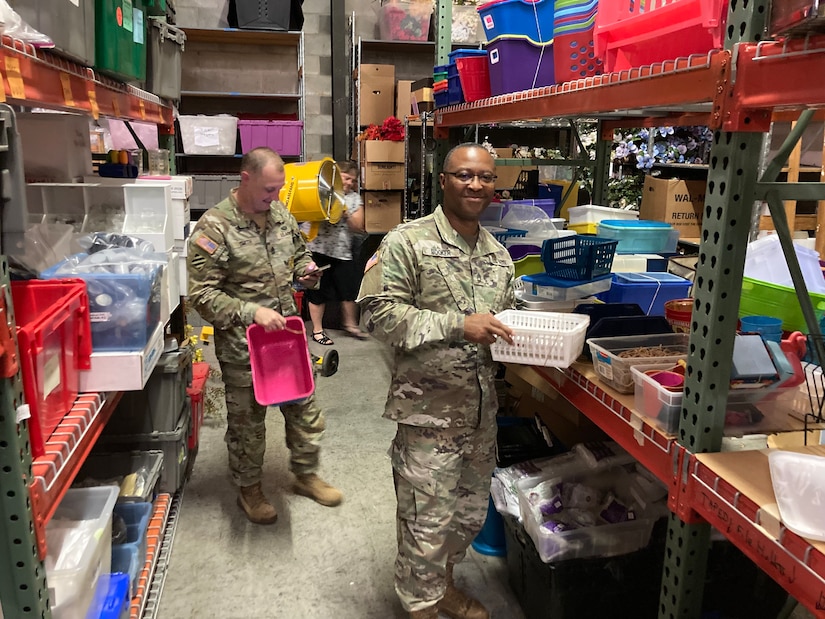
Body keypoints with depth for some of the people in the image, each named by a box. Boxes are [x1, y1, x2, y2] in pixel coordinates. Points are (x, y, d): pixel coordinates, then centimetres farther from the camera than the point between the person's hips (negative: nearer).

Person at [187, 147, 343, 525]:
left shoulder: (281, 214, 3)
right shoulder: (214, 227, -16)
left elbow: (299, 254, 20)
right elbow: (201, 294, -18)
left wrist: (306, 271, -3)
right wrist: (252, 312, -26)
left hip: (288, 335, 6)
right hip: (242, 346, -5)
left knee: (306, 411, 16)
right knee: (247, 422, 12)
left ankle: (306, 474, 39)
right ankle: (249, 489, 35)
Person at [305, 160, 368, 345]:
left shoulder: (354, 198, 10)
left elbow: (358, 227, 5)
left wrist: (346, 213, -12)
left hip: (343, 251, 4)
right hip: (319, 249, -4)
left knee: (350, 289, 5)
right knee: (318, 291, 4)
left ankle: (349, 323, 28)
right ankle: (317, 330, 17)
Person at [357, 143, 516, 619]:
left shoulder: (499, 254, 10)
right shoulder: (408, 242, -11)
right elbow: (379, 312, -18)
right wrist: (457, 325, -24)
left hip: (483, 409, 7)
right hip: (430, 412, -7)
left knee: (471, 513, 21)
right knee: (428, 522, 6)